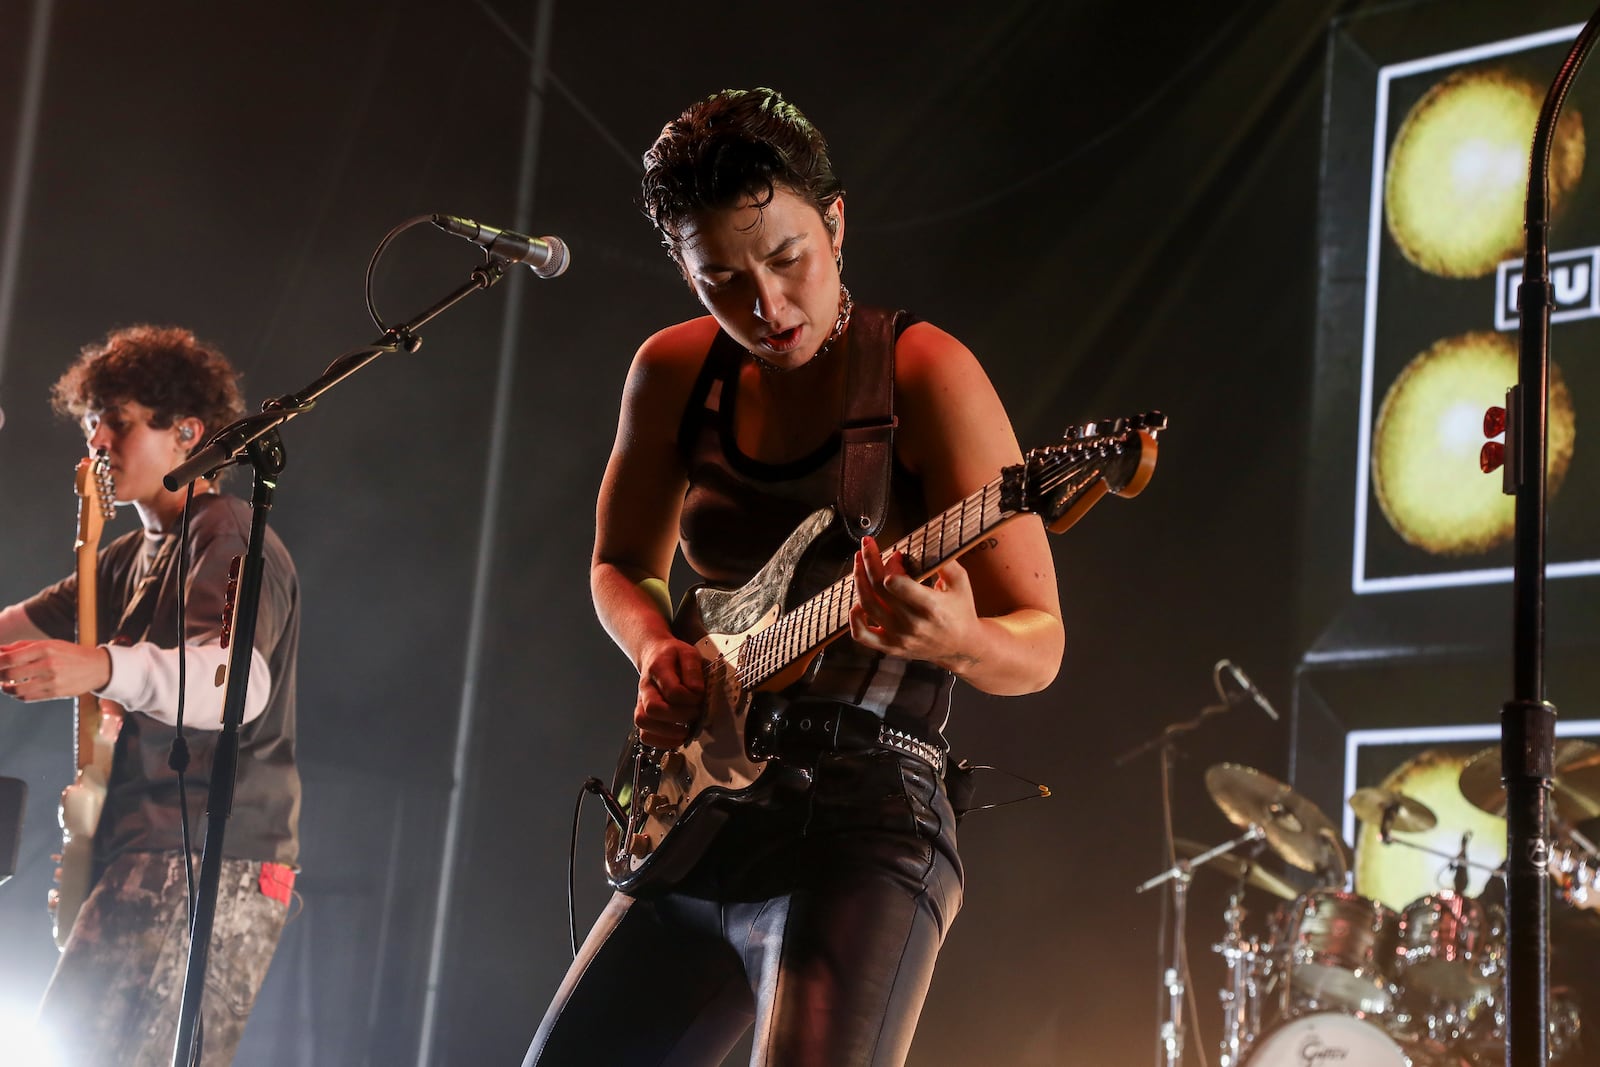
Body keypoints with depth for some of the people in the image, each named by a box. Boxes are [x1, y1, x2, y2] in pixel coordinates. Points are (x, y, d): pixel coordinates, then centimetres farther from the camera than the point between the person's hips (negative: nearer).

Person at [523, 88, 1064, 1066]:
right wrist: (660, 649, -1)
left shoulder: (924, 375, -10)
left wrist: (957, 643, -34)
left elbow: (1038, 644, -11)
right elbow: (623, 565, 22)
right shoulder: (674, 374, 6)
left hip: (862, 836, -6)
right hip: (700, 826, 6)